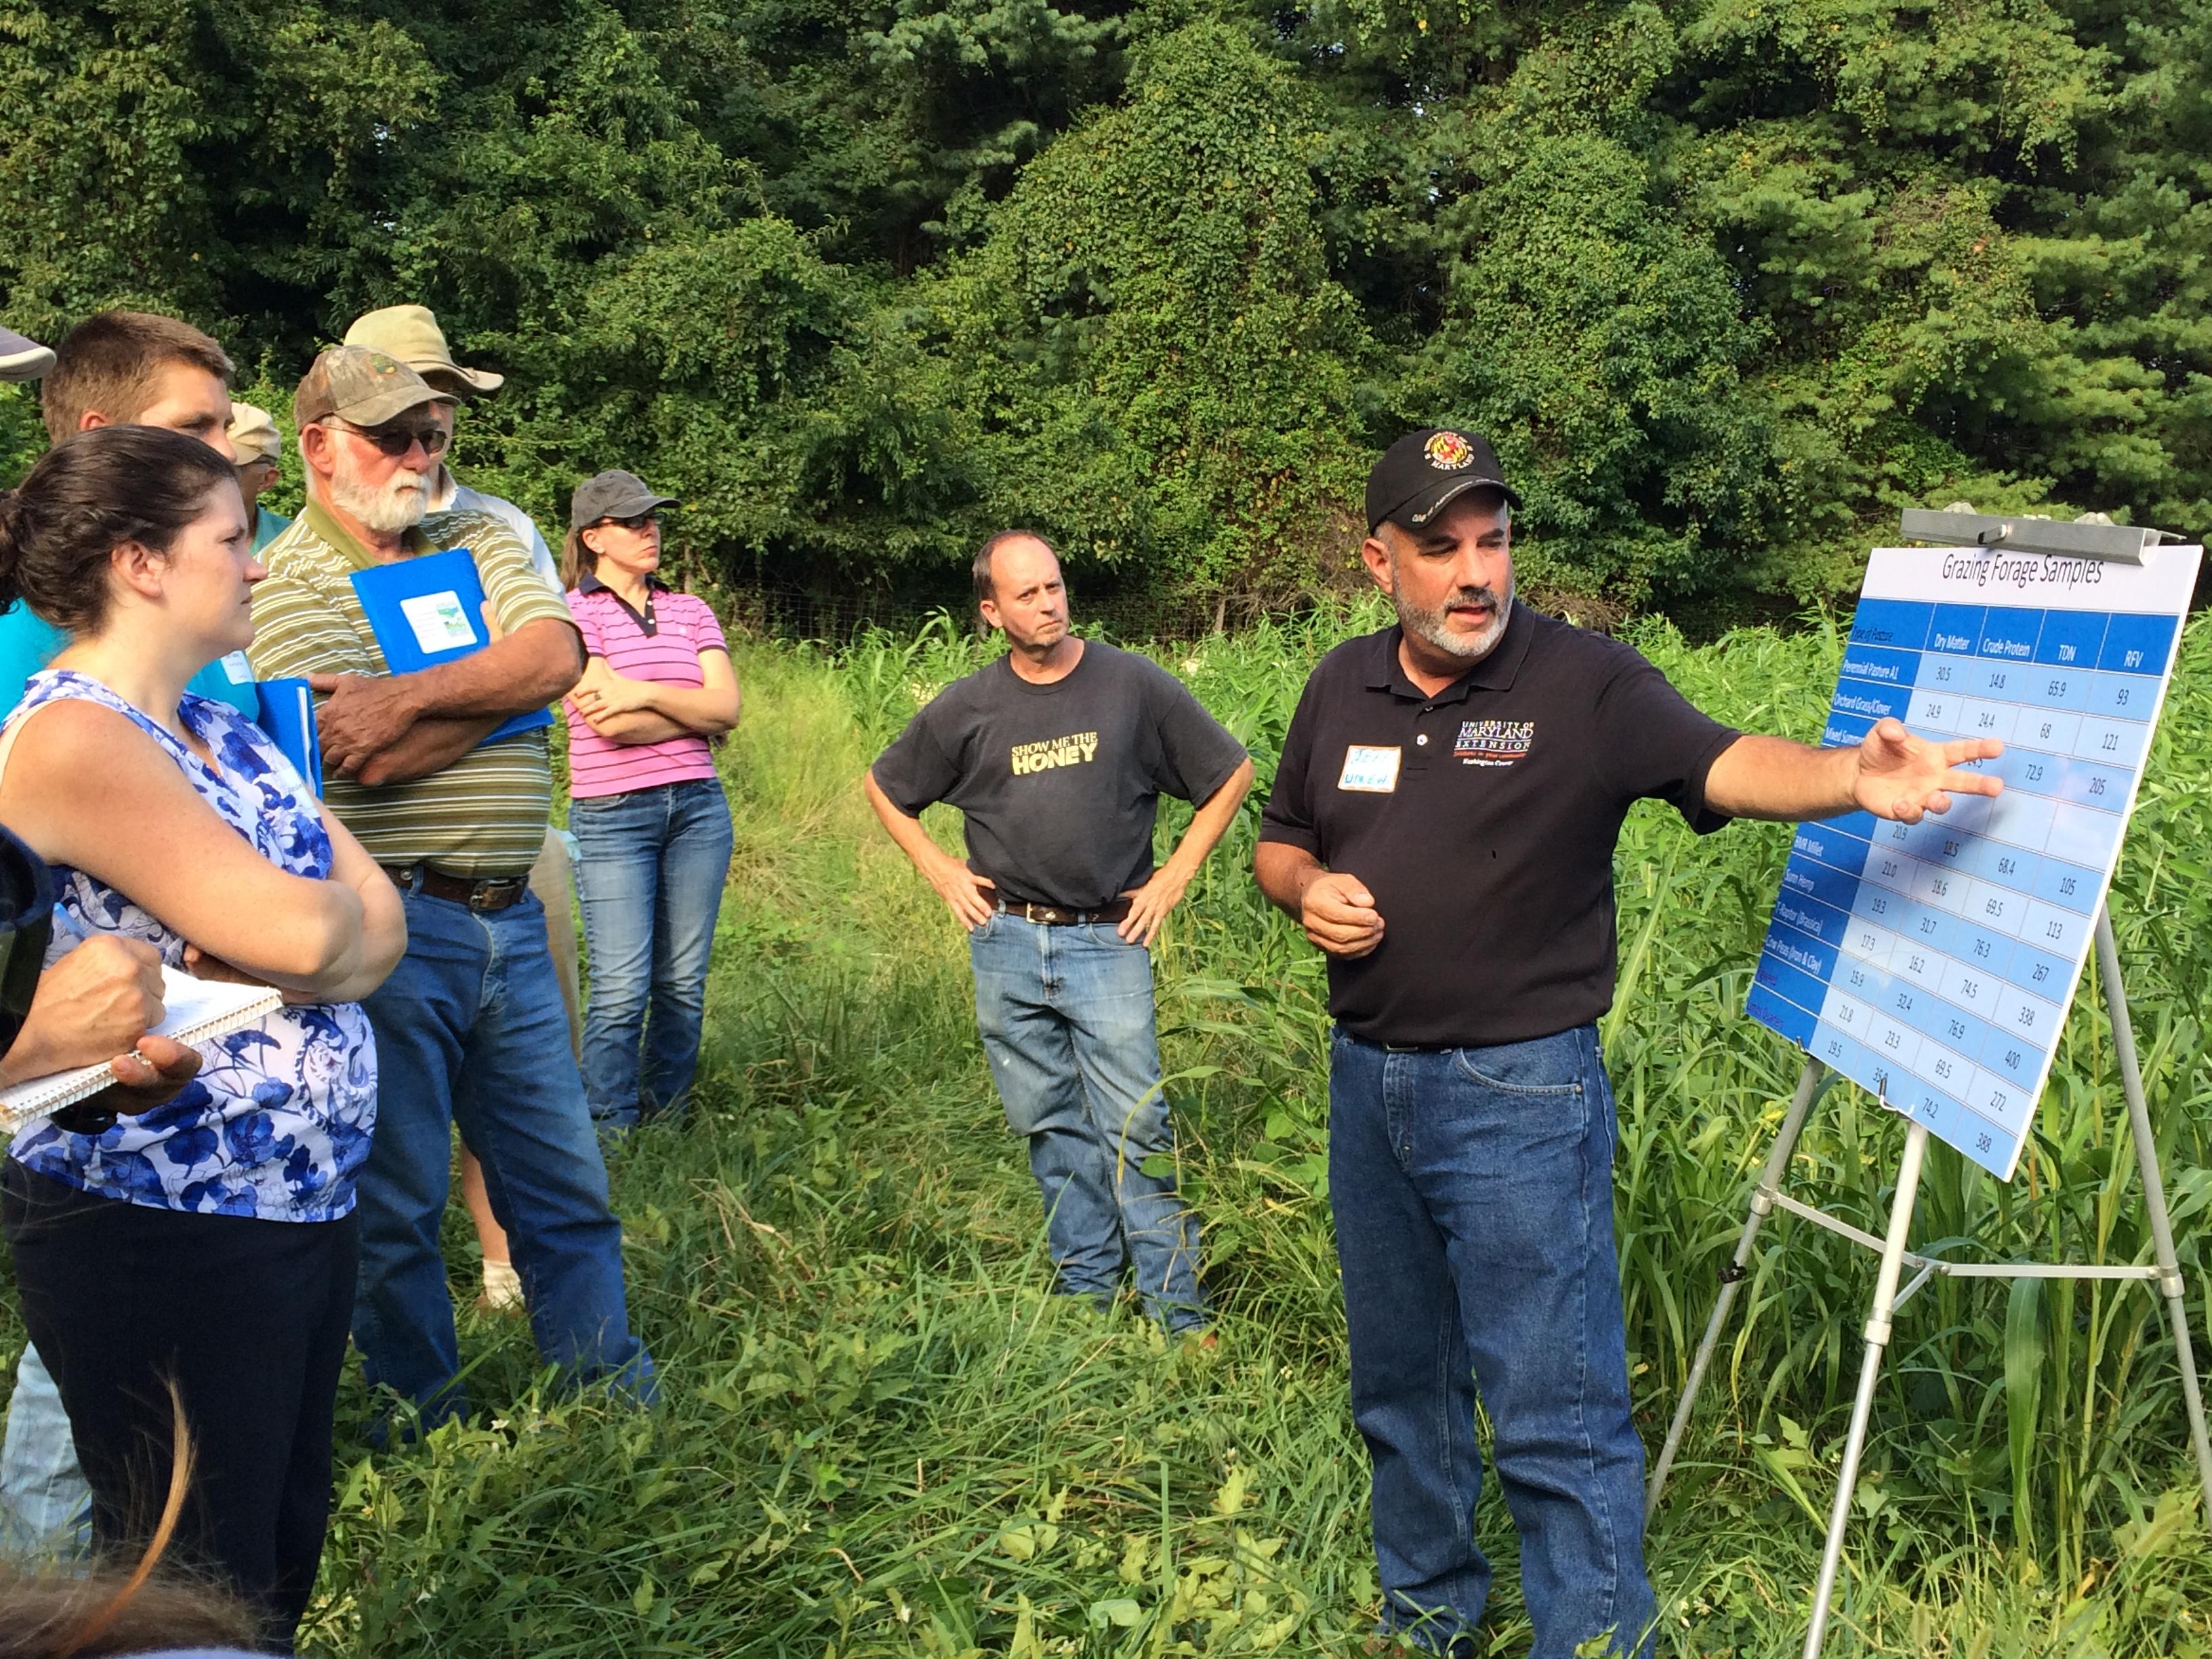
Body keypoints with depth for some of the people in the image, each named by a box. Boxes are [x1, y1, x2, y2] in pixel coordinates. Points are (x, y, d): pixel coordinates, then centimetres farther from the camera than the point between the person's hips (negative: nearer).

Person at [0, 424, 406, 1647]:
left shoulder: (229, 732, 11)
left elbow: (381, 929, 2)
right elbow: (299, 932, -26)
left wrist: (221, 965, -15)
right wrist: (331, 905, -3)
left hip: (304, 1206, 8)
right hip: (157, 1231, -8)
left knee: (283, 1565, 20)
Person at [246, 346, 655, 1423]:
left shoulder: (479, 544, 12)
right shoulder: (286, 585, -6)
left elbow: (557, 655, -7)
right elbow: (374, 760, -19)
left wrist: (411, 695, -19)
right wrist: (502, 681, -8)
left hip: (509, 919, 5)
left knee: (564, 1180, 12)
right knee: (394, 1201, 8)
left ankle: (617, 1406, 26)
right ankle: (428, 1432, 25)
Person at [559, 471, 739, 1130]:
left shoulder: (690, 612, 13)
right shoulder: (572, 613, -1)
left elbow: (727, 706, 0)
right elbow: (608, 722, -12)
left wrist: (647, 693, -13)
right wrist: (696, 713, -2)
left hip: (697, 806, 4)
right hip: (612, 814, -4)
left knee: (684, 983, 6)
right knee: (621, 990, -6)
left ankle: (669, 1121, 19)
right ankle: (613, 1136, 7)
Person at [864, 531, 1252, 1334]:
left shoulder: (1136, 686, -4)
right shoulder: (965, 708, 2)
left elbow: (1231, 774, 6)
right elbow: (884, 787, 18)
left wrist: (1174, 877, 2)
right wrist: (939, 869, 8)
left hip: (1108, 942, -2)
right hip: (1006, 943, 3)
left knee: (1133, 1129, -4)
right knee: (1051, 1125, 11)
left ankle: (1180, 1315, 5)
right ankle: (1087, 1292, 25)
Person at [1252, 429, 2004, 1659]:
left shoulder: (1586, 683, -10)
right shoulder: (1344, 687, 6)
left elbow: (1725, 764, -25)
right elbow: (1280, 840, 17)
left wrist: (1851, 775, -44)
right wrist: (1307, 888, -6)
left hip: (1520, 1096, -6)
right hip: (1368, 1083, 6)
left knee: (1559, 1417, -4)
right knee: (1401, 1388, 20)